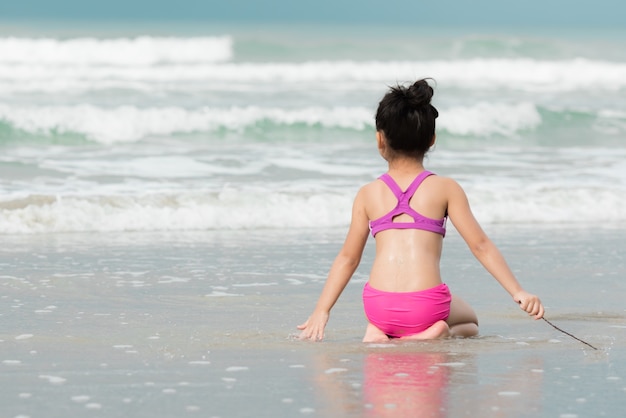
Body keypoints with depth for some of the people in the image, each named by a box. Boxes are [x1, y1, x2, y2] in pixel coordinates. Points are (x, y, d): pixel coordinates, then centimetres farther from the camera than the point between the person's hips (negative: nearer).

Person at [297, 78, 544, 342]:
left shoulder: (368, 194, 10)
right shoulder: (445, 188, 5)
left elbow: (348, 258, 12)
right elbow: (480, 245, 2)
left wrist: (321, 311, 19)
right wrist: (518, 293, 6)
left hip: (378, 307, 2)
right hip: (426, 307, -2)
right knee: (468, 322, 31)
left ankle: (378, 333, 2)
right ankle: (438, 335, -3)